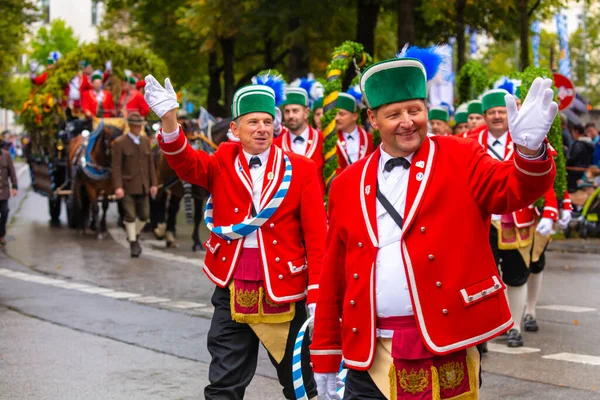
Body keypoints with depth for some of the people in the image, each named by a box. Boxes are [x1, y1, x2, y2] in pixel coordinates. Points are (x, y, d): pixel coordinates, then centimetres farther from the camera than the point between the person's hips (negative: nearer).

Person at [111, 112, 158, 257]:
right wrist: (118, 187, -18)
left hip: (143, 186, 5)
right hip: (127, 186, -5)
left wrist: (153, 184, 7)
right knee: (130, 215, -1)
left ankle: (134, 236, 31)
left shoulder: (146, 141, 9)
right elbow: (116, 166, -10)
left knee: (144, 215, 8)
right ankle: (133, 242, 12)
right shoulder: (119, 143, -6)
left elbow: (150, 163, 12)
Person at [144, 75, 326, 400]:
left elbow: (316, 237, -5)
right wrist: (169, 120, -34)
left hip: (284, 290, -1)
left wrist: (317, 297, -11)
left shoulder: (301, 169, -2)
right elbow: (187, 163, -16)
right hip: (232, 290, 1)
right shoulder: (222, 163, 4)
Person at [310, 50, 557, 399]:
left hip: (445, 351, -2)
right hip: (369, 356, 2)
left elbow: (517, 188, -14)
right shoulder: (348, 184, 8)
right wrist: (325, 356, 10)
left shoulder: (460, 159, 3)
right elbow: (334, 276, 10)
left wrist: (530, 148, -35)